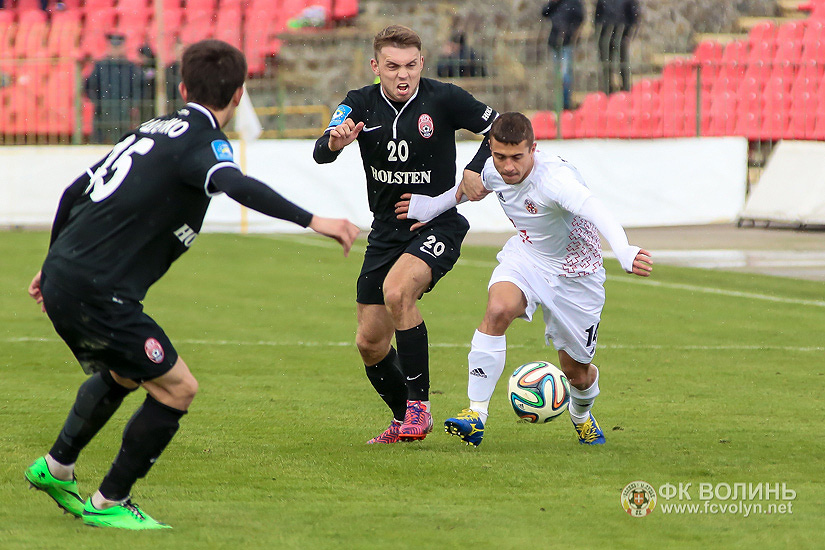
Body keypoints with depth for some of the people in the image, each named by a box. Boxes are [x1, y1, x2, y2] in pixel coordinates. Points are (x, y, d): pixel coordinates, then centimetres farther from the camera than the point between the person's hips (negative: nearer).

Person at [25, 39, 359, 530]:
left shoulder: (154, 130, 16)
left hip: (63, 274, 9)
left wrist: (54, 267, 32)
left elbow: (76, 192, 22)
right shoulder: (202, 141, -10)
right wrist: (312, 220, -39)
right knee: (177, 388, -2)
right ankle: (109, 504, 5)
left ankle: (56, 468, 42)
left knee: (122, 375, 31)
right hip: (99, 292, -9)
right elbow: (235, 185, -34)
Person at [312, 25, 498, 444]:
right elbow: (320, 154, -18)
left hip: (438, 225, -5)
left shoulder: (443, 99, -11)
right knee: (370, 343, 5)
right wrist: (335, 142, -40)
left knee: (397, 291, -32)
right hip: (386, 232, 5)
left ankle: (419, 405, -22)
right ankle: (404, 420, 30)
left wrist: (477, 171, -12)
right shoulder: (361, 104, -4)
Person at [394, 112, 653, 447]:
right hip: (525, 256, 4)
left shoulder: (554, 177, -36)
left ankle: (581, 415, 47)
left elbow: (594, 210, -55)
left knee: (576, 370, 9)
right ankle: (475, 414, -28)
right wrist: (434, 206, 20)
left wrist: (623, 252, -72)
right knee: (497, 310, -30)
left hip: (575, 274, -4)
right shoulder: (493, 170, -15)